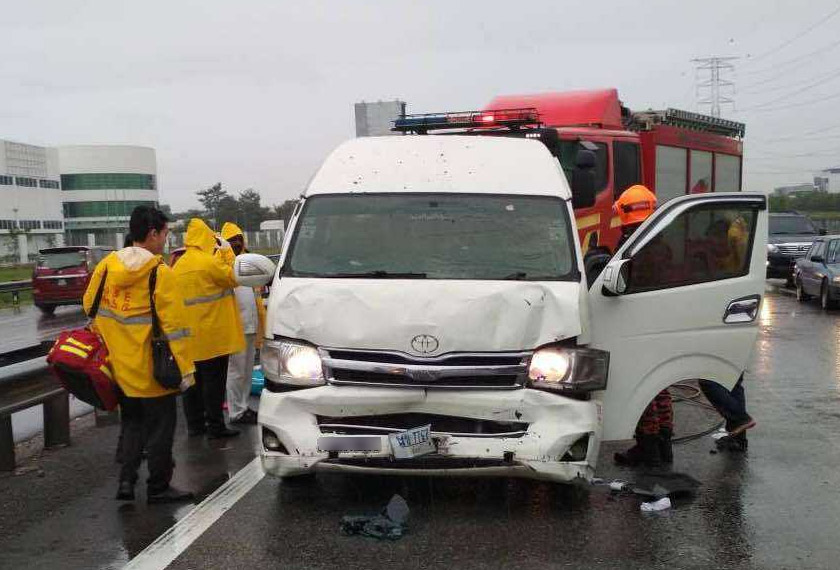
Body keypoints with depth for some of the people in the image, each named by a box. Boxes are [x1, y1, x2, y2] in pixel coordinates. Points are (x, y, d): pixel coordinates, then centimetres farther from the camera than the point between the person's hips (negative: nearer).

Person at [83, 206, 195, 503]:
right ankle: (158, 488, 15)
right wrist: (185, 369, -14)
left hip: (119, 367, 6)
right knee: (160, 426, 8)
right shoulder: (160, 274, -16)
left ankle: (126, 480, 14)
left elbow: (90, 306, 11)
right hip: (151, 369, -6)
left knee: (132, 423, 21)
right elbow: (174, 326, -17)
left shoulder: (106, 265, 1)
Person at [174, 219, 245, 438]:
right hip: (212, 333, -7)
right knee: (214, 381, -2)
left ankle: (194, 424, 20)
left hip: (190, 335, 7)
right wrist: (226, 251, 4)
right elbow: (232, 278, -6)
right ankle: (215, 426, 0)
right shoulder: (210, 262, -14)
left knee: (194, 380, 13)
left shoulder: (178, 266, 10)